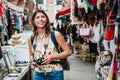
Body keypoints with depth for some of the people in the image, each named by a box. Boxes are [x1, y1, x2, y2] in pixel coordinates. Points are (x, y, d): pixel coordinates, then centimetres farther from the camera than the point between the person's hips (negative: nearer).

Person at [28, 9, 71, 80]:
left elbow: (68, 52, -5)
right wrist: (32, 60, -6)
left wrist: (53, 57, -17)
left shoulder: (56, 35, -8)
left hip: (55, 73, -2)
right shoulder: (31, 38, 2)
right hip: (38, 74, 3)